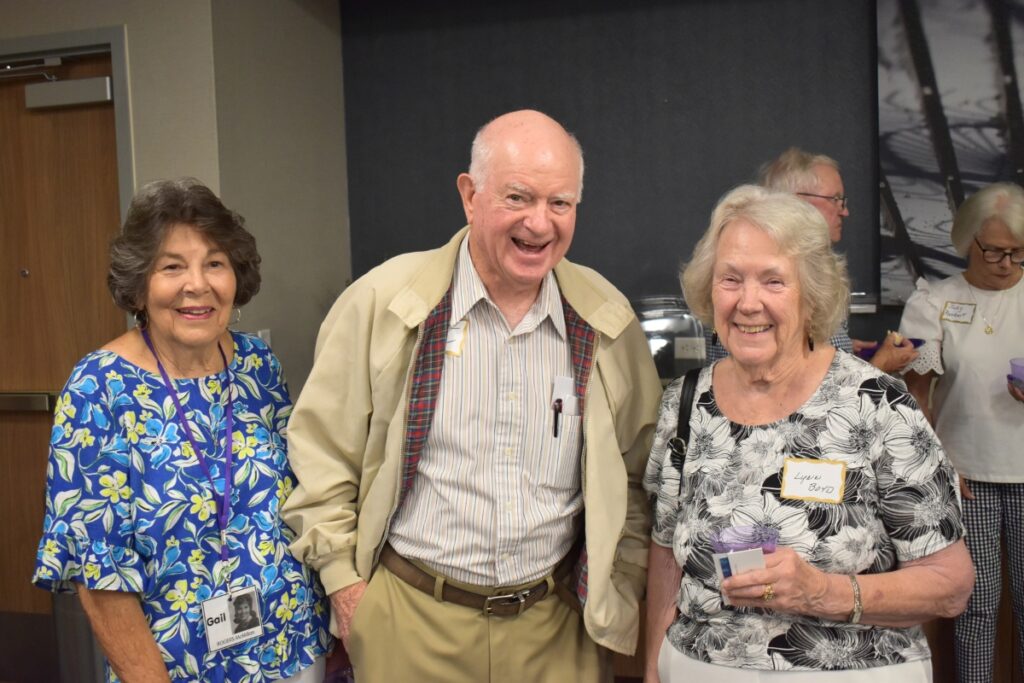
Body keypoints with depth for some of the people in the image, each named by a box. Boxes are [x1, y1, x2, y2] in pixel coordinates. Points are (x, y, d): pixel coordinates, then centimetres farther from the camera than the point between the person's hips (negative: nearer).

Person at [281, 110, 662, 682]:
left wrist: (619, 591, 6)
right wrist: (345, 582, -4)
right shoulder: (383, 302, -11)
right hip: (409, 619, -1)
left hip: (555, 624, 2)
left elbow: (636, 473, 8)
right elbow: (322, 452, -3)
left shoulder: (608, 319, -2)